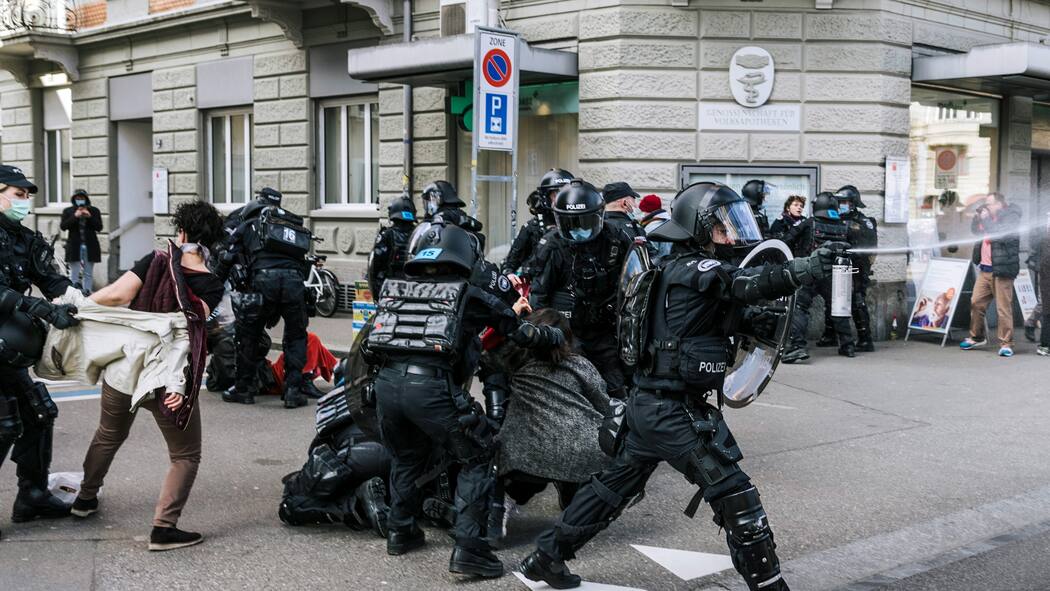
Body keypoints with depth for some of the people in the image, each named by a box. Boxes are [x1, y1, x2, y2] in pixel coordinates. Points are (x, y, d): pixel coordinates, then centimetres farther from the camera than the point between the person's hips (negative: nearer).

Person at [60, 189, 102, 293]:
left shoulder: (94, 210, 7)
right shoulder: (68, 211, 6)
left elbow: (99, 227, 1)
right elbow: (63, 226, -5)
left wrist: (90, 217, -13)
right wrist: (75, 216, -15)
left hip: (90, 246, 1)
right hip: (74, 246, -1)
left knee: (88, 274, 5)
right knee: (74, 274, -2)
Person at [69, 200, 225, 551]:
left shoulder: (158, 261, -3)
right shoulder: (212, 286, -4)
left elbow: (117, 295, -13)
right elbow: (194, 323, -16)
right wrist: (179, 382, -19)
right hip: (168, 381, -3)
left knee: (108, 436, 29)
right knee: (186, 456, 12)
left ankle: (86, 497, 46)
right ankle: (164, 527, 1)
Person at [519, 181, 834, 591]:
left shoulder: (680, 267, 14)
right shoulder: (695, 270, -14)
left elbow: (736, 304, 14)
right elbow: (748, 286, -28)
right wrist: (804, 270, -35)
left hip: (651, 404, 10)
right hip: (678, 411, -10)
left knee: (614, 485, 20)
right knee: (735, 496, -4)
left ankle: (547, 556, 30)